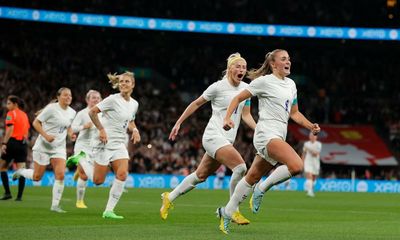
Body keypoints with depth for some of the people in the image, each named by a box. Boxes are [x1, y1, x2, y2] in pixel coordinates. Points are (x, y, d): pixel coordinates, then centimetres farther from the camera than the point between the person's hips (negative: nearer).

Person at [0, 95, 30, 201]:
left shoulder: (11, 113, -5)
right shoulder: (24, 115, 16)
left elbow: (10, 129, -16)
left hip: (13, 141, -6)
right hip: (23, 143, 6)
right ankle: (19, 195, -3)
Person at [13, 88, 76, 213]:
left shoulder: (72, 112, 4)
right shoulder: (51, 108, -14)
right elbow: (36, 123, -12)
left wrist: (71, 134, 2)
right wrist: (46, 135, -23)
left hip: (59, 148, 5)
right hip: (43, 146, -5)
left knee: (60, 175, -12)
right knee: (37, 177, 3)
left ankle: (55, 205, -2)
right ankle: (20, 172, 35)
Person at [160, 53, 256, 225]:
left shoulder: (246, 88, 7)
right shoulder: (218, 87, -10)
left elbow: (246, 115, 10)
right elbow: (196, 103, 2)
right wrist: (178, 123, 5)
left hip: (227, 140, 7)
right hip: (214, 136, -7)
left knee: (201, 175, 15)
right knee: (240, 167, -23)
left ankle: (169, 198, 33)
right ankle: (233, 211, -12)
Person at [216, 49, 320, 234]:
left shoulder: (291, 84, 17)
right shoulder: (264, 81, -5)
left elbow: (294, 113, 25)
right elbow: (238, 98, -1)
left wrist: (311, 126, 10)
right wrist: (227, 118, -14)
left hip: (278, 138, 8)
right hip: (267, 134, -8)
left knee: (253, 177, 12)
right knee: (296, 165, -27)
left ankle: (227, 212, 23)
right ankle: (262, 189, -9)